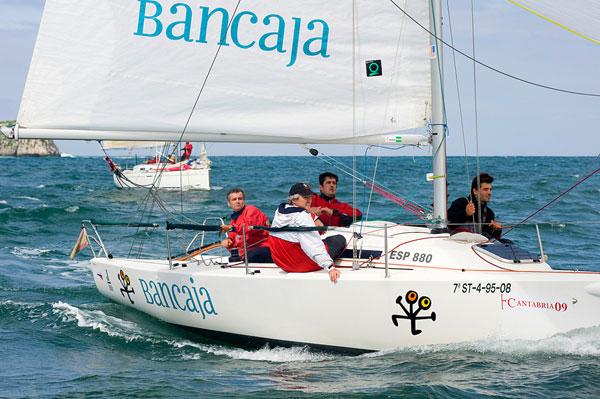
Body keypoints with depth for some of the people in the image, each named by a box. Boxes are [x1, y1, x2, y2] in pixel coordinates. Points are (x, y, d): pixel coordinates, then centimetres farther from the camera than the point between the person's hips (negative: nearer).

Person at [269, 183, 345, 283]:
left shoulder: (278, 212, 1)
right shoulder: (302, 217, -25)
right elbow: (315, 246, -33)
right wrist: (330, 267, -37)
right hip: (302, 264, -9)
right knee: (340, 240, 10)